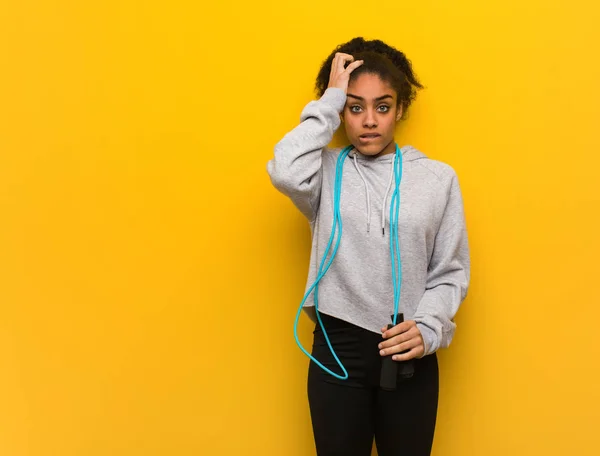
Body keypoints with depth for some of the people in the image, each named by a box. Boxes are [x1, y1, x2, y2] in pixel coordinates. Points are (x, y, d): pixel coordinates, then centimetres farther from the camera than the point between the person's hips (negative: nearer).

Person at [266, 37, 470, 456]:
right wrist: (329, 101, -11)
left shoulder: (438, 177, 2)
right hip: (336, 349, 0)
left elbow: (451, 272, 2)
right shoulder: (327, 172, 1)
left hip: (409, 353, 1)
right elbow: (285, 171, -23)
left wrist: (428, 329, -15)